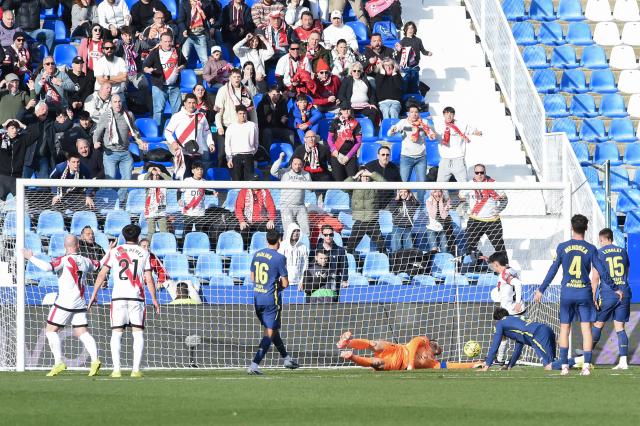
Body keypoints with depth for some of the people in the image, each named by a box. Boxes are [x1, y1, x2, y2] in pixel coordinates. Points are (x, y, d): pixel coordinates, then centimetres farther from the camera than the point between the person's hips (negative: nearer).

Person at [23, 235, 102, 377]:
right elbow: (99, 265, 26)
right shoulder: (85, 261, 8)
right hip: (80, 304, 6)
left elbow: (47, 267, -25)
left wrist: (31, 258, -14)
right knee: (82, 332, 7)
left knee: (51, 330, 3)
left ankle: (59, 362, -8)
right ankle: (95, 360, -10)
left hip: (65, 302, -6)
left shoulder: (64, 260, -11)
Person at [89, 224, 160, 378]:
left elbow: (102, 274, 3)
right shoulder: (144, 253, 7)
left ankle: (116, 369, -6)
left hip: (118, 296, 0)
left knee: (116, 333, 4)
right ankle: (136, 369, -5)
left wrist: (94, 294, 8)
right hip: (137, 297, 0)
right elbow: (148, 279, 5)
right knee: (138, 333, 4)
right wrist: (154, 299, 12)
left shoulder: (114, 251, 7)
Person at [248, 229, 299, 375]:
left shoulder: (257, 255, 6)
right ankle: (254, 365, -13)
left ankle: (286, 358, 35)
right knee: (269, 333, -2)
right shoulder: (279, 258, -13)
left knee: (273, 330, 20)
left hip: (257, 297, 7)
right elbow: (285, 283, -12)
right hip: (271, 299, -7)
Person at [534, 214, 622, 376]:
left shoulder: (562, 247, -2)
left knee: (564, 328, 10)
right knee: (586, 328, 2)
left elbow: (552, 271, 0)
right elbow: (602, 272, -1)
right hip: (585, 293, 0)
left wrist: (541, 290, 8)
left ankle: (564, 366, 8)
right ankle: (586, 365, -6)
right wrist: (615, 289, 11)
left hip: (567, 293, 0)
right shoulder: (591, 249, -2)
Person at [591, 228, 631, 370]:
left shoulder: (599, 253, -4)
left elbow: (595, 277, -7)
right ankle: (623, 361, -3)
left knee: (598, 325, 10)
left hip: (608, 294, -4)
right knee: (620, 328, 4)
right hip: (624, 293, 4)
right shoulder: (623, 251, 11)